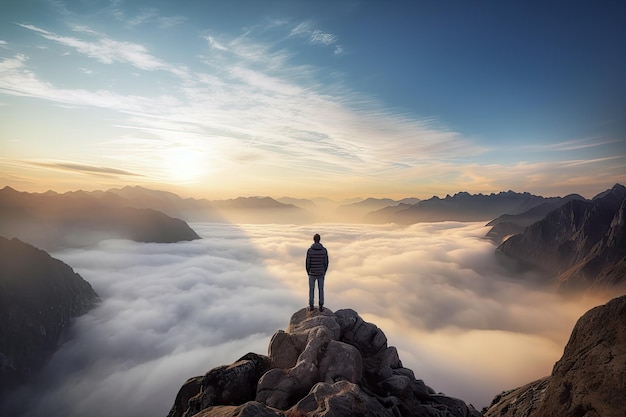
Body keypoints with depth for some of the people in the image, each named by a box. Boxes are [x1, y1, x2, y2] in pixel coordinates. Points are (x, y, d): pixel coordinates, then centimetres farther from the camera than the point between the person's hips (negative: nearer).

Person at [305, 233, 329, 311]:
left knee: (311, 289, 16)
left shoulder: (309, 250, -18)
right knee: (321, 289, 16)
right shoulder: (324, 250, -13)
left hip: (312, 273, -1)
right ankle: (321, 307, 23)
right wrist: (324, 272, 11)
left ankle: (311, 306, 25)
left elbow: (308, 263, -12)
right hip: (321, 273, 1)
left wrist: (308, 272, 6)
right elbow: (326, 263, -7)